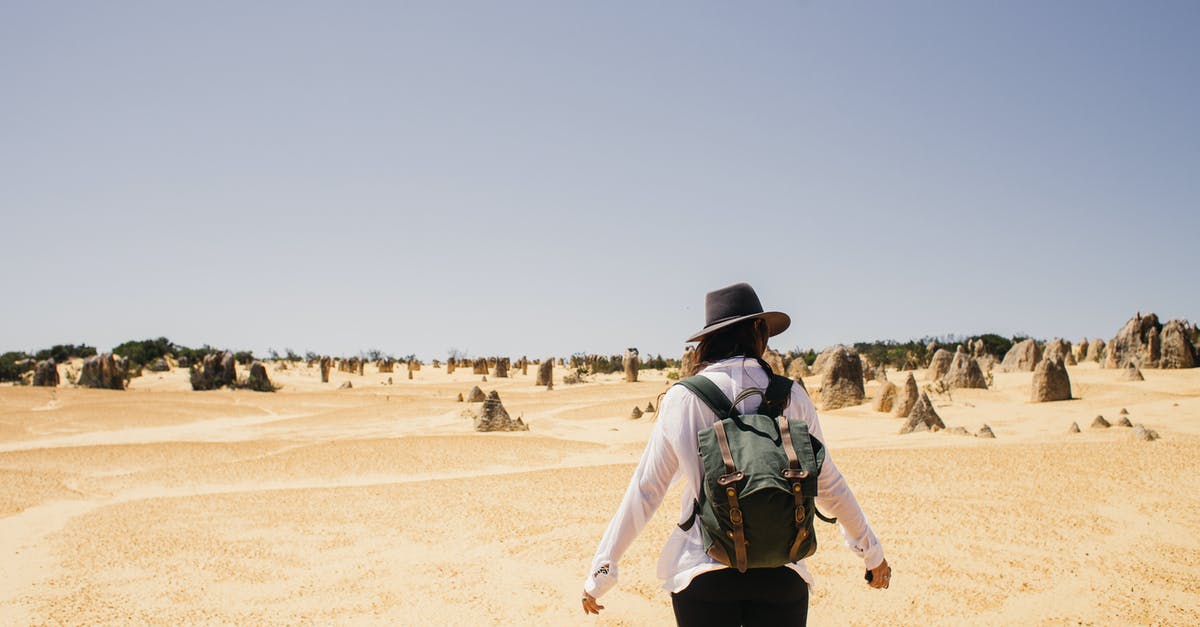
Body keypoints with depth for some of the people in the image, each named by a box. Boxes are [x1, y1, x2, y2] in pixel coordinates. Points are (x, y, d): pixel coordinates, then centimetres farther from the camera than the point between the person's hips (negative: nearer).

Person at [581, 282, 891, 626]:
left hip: (702, 576, 0)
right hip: (781, 574, 0)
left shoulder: (680, 398, -3)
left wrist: (600, 572, 9)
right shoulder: (790, 396, -1)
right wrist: (872, 552, 23)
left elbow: (643, 492, 0)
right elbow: (828, 485, 8)